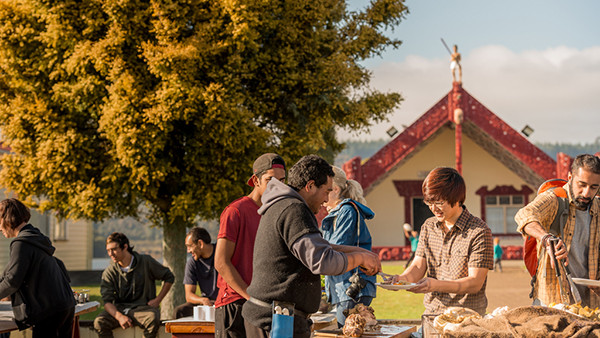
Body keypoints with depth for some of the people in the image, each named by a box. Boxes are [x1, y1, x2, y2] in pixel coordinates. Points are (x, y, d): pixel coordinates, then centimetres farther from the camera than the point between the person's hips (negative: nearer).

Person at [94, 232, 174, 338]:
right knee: (99, 322, -28)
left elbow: (169, 277, 9)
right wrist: (119, 316, -25)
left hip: (142, 308, -2)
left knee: (152, 319, -38)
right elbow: (107, 301, -5)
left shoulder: (146, 262, -1)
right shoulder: (109, 272, 3)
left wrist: (157, 300, -1)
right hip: (119, 309, 2)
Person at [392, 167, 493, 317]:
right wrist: (403, 278, -15)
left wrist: (436, 285, -25)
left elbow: (475, 283, -12)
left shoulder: (479, 232, -8)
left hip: (466, 315, -5)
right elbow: (418, 265, 9)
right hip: (431, 313, 5)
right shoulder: (428, 227, 13)